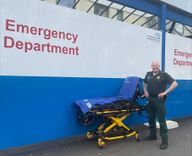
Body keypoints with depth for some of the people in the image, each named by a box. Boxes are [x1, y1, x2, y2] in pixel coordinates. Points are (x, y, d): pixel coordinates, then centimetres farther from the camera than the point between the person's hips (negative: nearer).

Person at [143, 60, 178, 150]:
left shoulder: (164, 75, -7)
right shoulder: (148, 74, 8)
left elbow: (175, 84, -11)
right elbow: (145, 83, 27)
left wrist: (165, 92, -16)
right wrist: (145, 91, 11)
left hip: (159, 100, -6)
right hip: (150, 99, 6)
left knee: (161, 120, -3)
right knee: (151, 118, 15)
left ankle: (164, 141, 4)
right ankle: (152, 135, 32)